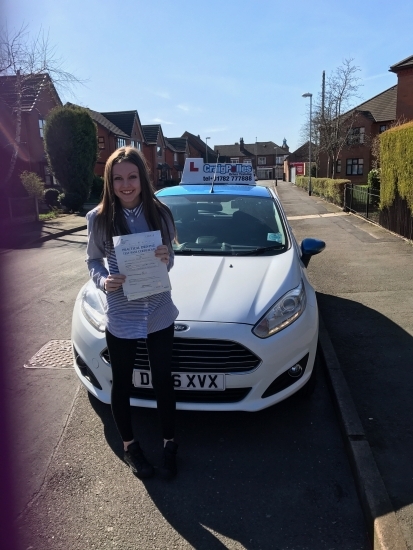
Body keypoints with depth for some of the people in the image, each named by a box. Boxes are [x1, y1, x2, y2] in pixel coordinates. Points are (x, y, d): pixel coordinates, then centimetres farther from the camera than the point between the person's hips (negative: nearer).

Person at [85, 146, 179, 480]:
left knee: (163, 382, 13)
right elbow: (93, 261, 1)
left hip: (159, 313, 1)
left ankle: (169, 443, 37)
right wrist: (103, 280, -20)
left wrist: (166, 258, -20)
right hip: (120, 317, -1)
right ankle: (129, 445, 40)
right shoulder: (99, 218, -9)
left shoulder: (159, 213, -6)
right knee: (122, 384, 15)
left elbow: (170, 260, 3)